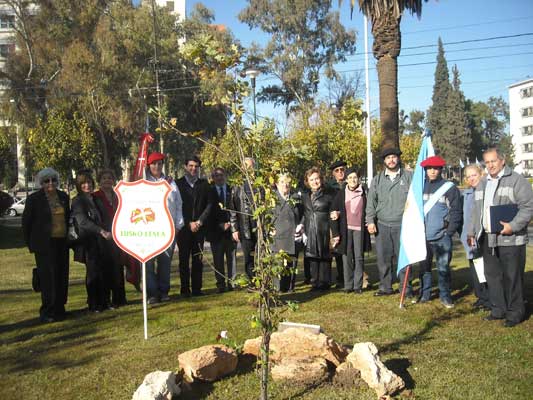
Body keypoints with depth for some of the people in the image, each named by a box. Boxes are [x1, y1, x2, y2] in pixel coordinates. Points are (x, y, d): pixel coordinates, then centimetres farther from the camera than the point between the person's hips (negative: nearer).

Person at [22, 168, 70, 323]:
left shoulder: (63, 197, 9)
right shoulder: (34, 199, -4)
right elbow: (26, 222, 0)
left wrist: (69, 237, 13)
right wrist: (30, 244, 0)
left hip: (62, 243, 5)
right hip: (44, 244, -5)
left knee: (62, 277, 7)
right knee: (48, 277, -7)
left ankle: (59, 309, 19)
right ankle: (47, 312, 1)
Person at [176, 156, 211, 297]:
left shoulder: (204, 184, 11)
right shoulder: (178, 183, 4)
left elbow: (209, 204, 6)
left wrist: (200, 221, -6)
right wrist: (188, 223, -7)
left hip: (199, 227, 2)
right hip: (183, 227, -2)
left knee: (198, 259, 2)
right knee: (184, 259, 0)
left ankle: (197, 288, 8)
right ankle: (185, 289, 4)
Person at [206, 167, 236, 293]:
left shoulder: (232, 190, 7)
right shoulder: (209, 192, 6)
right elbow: (208, 212, 2)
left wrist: (230, 223, -9)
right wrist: (220, 225, -7)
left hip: (230, 228, 1)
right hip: (216, 230, -1)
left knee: (231, 258, 4)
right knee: (218, 259, 0)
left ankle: (231, 282, 9)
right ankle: (221, 284, 4)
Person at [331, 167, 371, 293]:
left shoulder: (364, 192, 1)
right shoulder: (341, 193, 3)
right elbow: (333, 213, 2)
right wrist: (335, 233, -3)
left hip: (359, 229, -1)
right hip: (346, 229, 1)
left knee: (359, 258, 2)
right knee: (347, 258, 3)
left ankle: (358, 285, 9)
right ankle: (348, 285, 10)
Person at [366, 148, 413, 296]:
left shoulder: (409, 176, 4)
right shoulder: (377, 179, 12)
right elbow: (371, 201, 9)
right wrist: (370, 221, -1)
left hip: (403, 225, -2)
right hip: (382, 225, 3)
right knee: (383, 258, 5)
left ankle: (406, 288, 9)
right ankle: (385, 287, 16)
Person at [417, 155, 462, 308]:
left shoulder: (449, 188, -2)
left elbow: (456, 212, -3)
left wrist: (449, 231, -9)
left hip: (442, 237, -3)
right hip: (422, 236, 3)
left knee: (443, 268, 1)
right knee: (424, 267, 12)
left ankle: (445, 295, 13)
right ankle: (424, 294, 22)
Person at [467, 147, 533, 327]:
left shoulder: (517, 180, -4)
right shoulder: (482, 184, 19)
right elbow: (476, 211, 25)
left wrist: (513, 225, -21)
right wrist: (472, 232, 21)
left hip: (510, 239, -7)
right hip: (487, 239, 7)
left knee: (512, 277, -1)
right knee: (492, 275, 12)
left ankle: (515, 312, 10)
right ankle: (498, 309, 23)